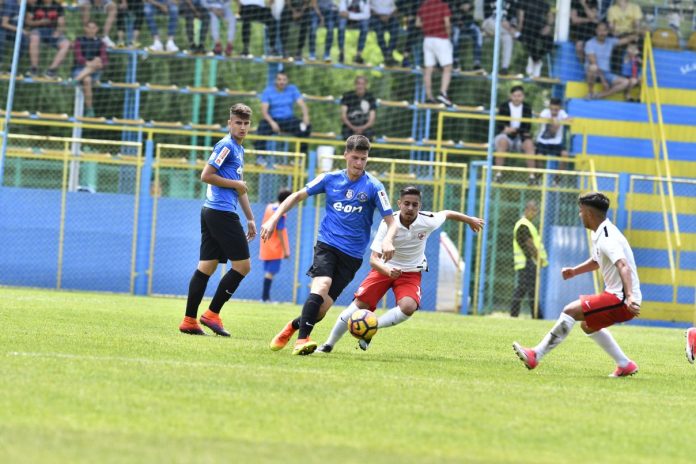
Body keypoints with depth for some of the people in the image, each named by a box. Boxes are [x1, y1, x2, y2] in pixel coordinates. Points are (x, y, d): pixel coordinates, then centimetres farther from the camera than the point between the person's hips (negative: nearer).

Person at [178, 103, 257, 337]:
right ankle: (212, 313, -3)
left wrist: (250, 219, 29)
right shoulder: (226, 146, -9)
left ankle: (189, 320, 6)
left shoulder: (239, 150, 21)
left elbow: (239, 188, 29)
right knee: (242, 265, -6)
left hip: (212, 213, 9)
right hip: (221, 212, -9)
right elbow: (206, 175, -15)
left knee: (206, 266, 7)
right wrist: (236, 184, -11)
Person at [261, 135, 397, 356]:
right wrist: (274, 219, 4)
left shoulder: (373, 187, -4)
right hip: (327, 244, 0)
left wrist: (387, 240, -26)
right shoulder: (330, 179, 2)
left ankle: (293, 327, 23)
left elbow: (391, 221, -4)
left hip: (352, 254, 0)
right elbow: (298, 196, 13)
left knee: (323, 306, -6)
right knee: (322, 285, -29)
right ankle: (302, 340, -31)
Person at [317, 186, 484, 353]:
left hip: (411, 273, 1)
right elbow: (374, 259, -28)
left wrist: (470, 220, 22)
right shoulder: (388, 224, -25)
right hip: (385, 268, -1)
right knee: (360, 304, -9)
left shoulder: (427, 221, -20)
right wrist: (387, 270, -49)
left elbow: (447, 214, 4)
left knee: (409, 307, -28)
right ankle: (329, 344, 7)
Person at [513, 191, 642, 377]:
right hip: (618, 296, 10)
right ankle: (625, 365, 26)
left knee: (570, 311, -14)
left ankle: (535, 355, -11)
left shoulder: (606, 239, -19)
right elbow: (596, 261, 31)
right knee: (588, 325, 28)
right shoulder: (600, 234, 13)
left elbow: (624, 267, -33)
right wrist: (575, 271, 14)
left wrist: (629, 296, -46)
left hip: (620, 300, -10)